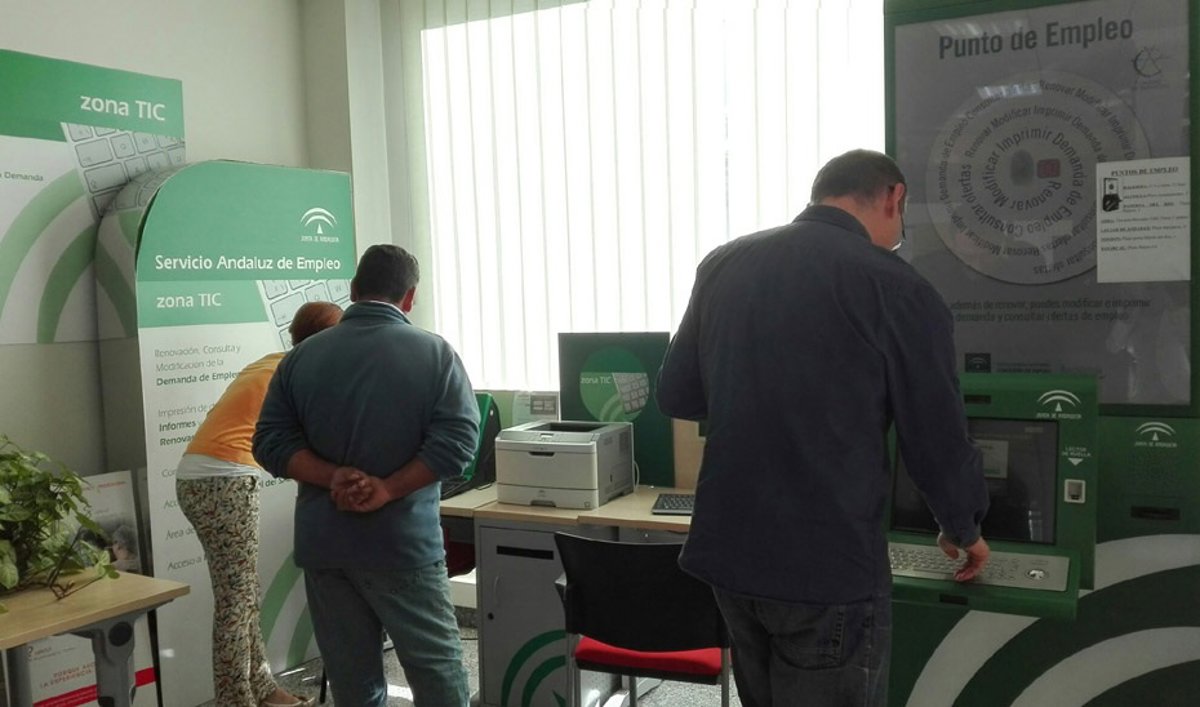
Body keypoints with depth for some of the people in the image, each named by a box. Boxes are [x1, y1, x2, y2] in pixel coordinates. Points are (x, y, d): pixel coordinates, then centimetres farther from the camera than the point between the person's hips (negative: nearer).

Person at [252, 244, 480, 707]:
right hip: (403, 541, -3)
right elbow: (457, 440, -14)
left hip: (323, 543, 4)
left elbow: (271, 442, -1)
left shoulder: (302, 357, 4)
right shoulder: (434, 353, -4)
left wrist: (333, 478, -10)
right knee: (438, 669, 7)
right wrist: (387, 490, -14)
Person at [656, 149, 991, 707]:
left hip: (726, 552, 6)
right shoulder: (895, 287, -10)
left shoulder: (723, 265, 4)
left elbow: (675, 396, 12)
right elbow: (937, 437, -4)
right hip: (829, 567, -5)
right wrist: (963, 530, 14)